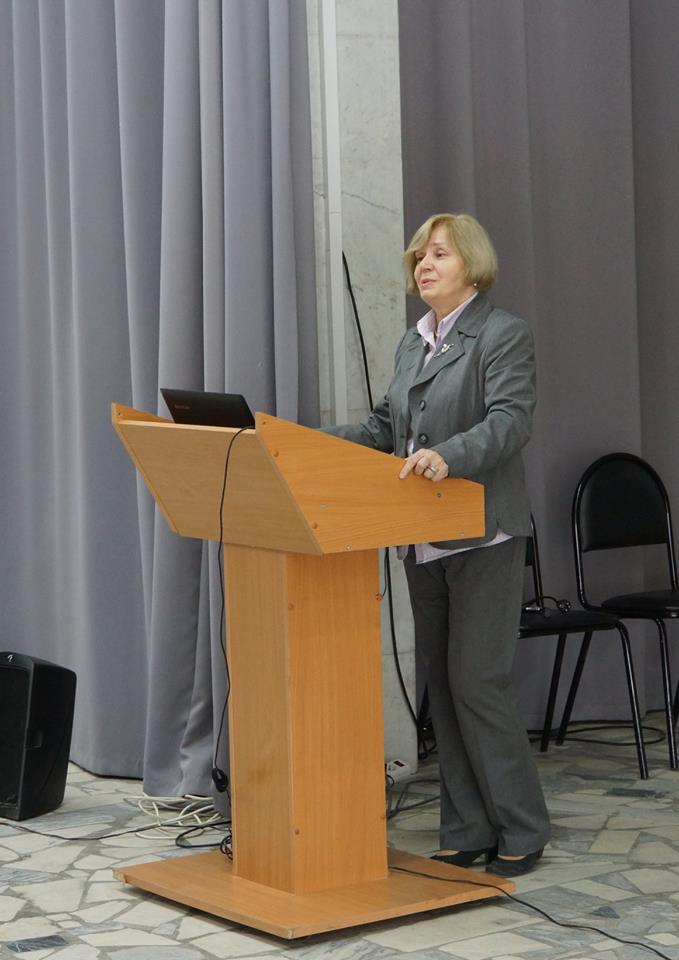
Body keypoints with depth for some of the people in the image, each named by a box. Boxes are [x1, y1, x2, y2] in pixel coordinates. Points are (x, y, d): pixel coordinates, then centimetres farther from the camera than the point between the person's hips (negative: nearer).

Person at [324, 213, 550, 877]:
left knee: (476, 680, -9)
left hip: (482, 536, -8)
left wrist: (450, 455, -35)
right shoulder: (412, 344, 17)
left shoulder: (503, 335, -6)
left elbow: (509, 419, -19)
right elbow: (384, 427, 18)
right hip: (423, 541, 8)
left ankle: (521, 833, 3)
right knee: (441, 684, 9)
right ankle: (466, 834, 16)